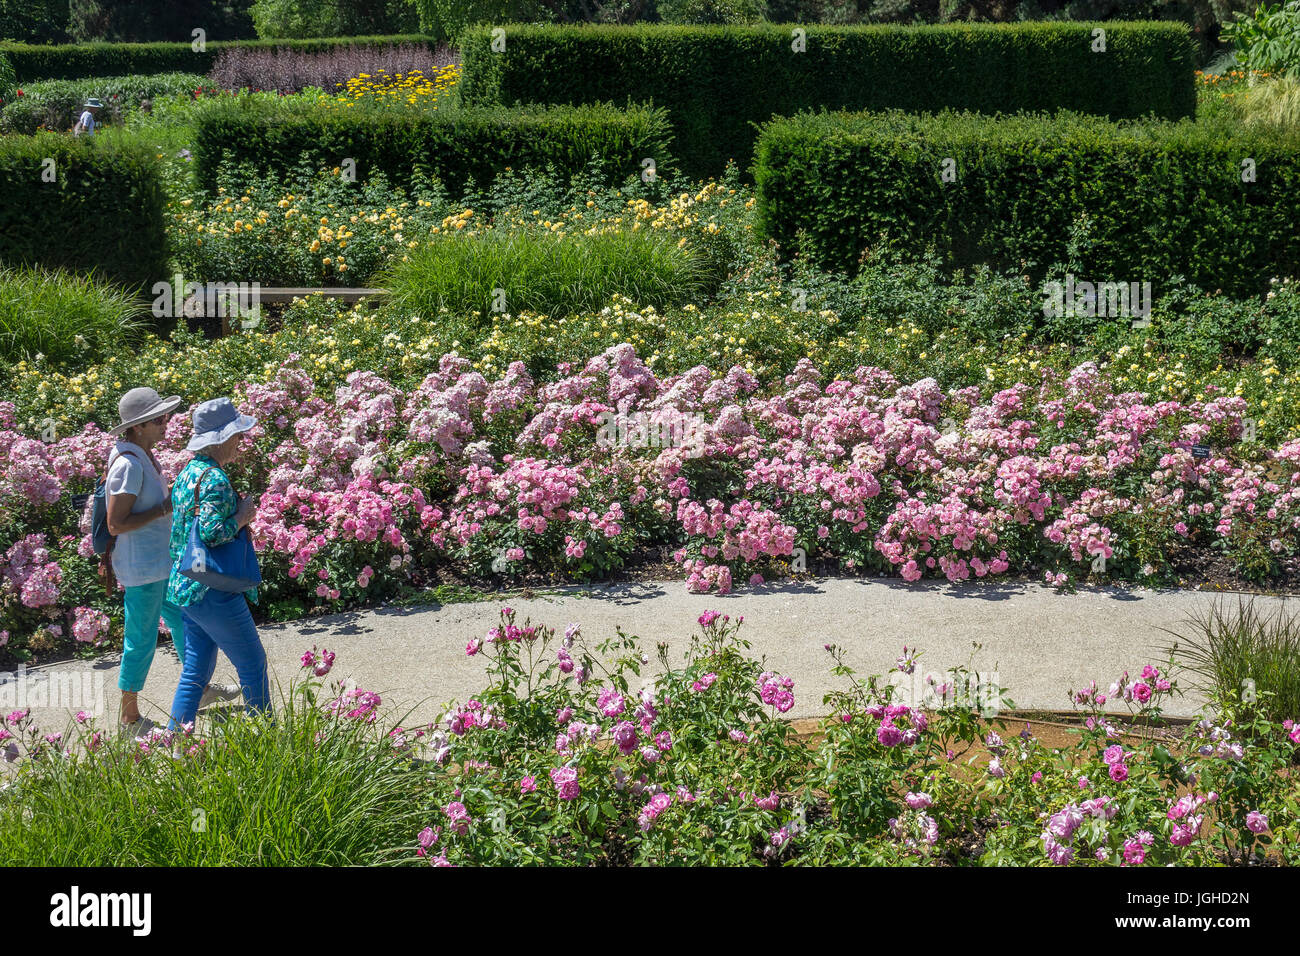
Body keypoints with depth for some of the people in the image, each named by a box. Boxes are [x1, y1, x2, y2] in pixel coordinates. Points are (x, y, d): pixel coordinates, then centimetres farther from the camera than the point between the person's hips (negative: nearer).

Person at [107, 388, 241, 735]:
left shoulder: (143, 455, 5)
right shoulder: (128, 465, -25)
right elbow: (116, 524, -25)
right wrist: (165, 509, -22)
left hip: (160, 561, 10)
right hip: (141, 566, -10)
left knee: (182, 620, 24)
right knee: (141, 639, 3)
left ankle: (199, 688, 43)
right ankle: (129, 718, 19)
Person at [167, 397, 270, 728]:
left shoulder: (189, 472, 12)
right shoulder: (215, 479, -18)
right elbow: (212, 533, -27)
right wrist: (243, 515, -14)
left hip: (184, 587, 9)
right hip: (213, 591, -9)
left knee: (196, 671, 14)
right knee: (253, 665, 6)